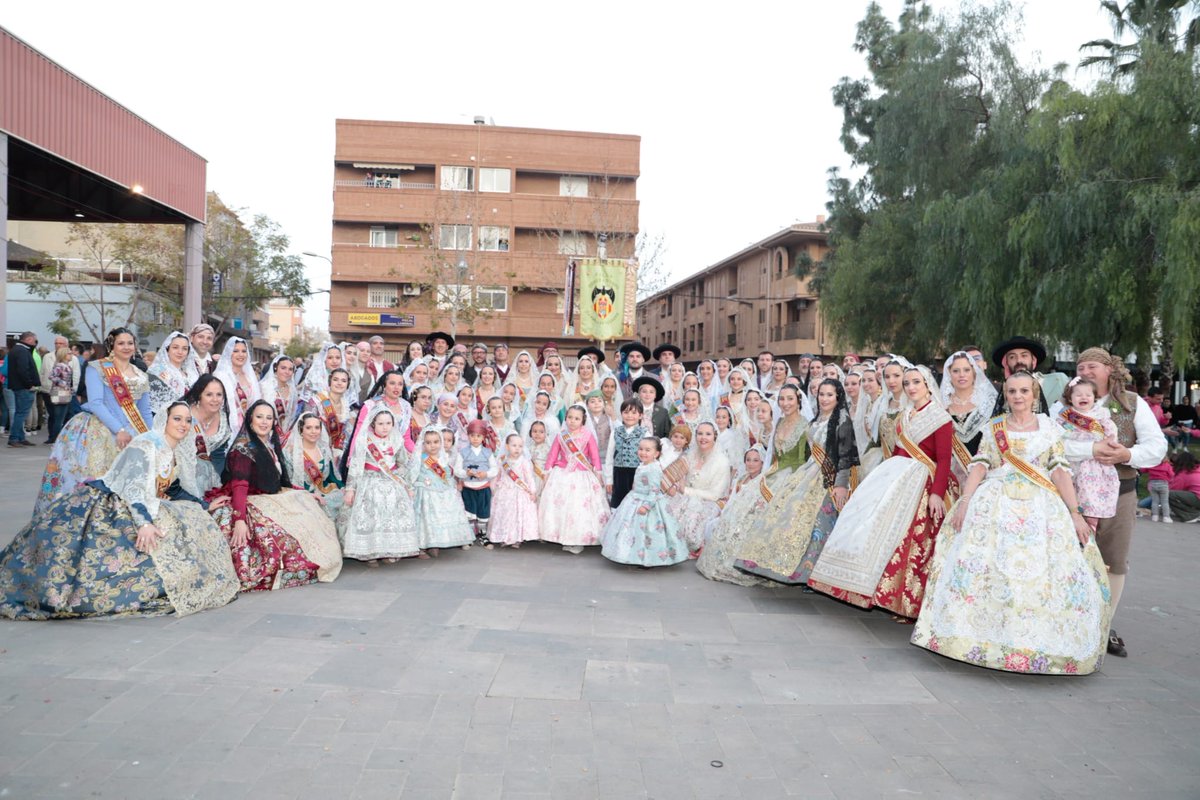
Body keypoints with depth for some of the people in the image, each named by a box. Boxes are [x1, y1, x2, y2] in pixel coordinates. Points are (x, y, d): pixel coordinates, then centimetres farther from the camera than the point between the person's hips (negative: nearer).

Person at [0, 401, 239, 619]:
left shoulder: (172, 453, 13)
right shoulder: (146, 443, -14)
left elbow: (173, 491, 23)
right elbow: (133, 486, -24)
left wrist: (204, 506, 19)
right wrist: (144, 521, -35)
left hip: (144, 509, 9)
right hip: (109, 506, -9)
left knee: (191, 518, -2)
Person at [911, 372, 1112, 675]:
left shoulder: (1049, 428, 11)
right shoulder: (995, 427, 11)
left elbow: (1060, 471, 4)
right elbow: (979, 466, 4)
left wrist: (1074, 512, -6)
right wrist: (964, 501, -9)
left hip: (1041, 507, 0)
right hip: (997, 503, 0)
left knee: (1043, 571, -9)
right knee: (983, 565, -10)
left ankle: (1039, 643, 5)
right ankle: (985, 637, 0)